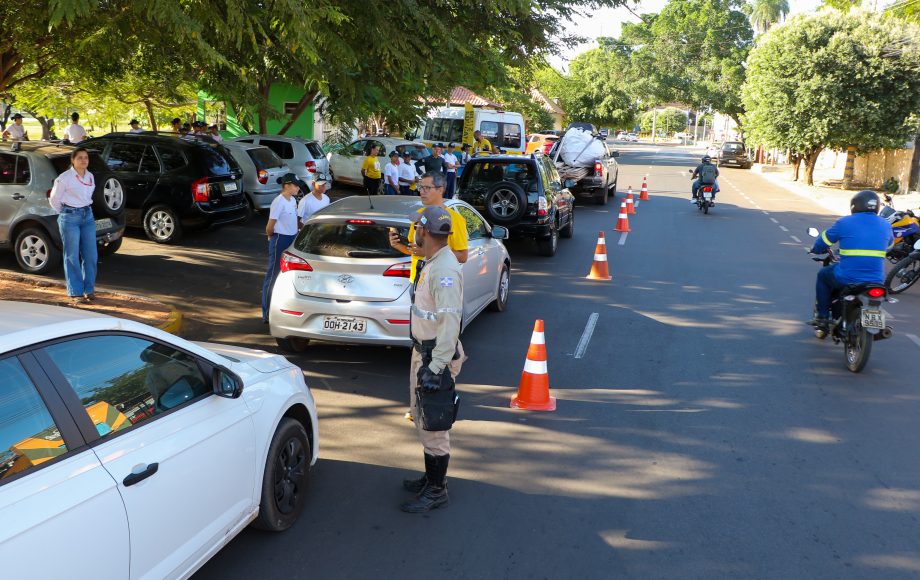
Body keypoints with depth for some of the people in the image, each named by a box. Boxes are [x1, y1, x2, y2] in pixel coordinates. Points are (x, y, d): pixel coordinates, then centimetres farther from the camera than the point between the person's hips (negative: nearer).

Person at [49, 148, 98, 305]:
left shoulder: (90, 176, 8)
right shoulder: (65, 178, -10)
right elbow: (54, 199, -1)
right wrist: (64, 214, 9)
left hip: (88, 216, 6)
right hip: (70, 218, -6)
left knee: (91, 255, 5)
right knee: (72, 256, -2)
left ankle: (89, 289, 18)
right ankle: (75, 293, 4)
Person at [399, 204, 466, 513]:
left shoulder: (445, 270, -23)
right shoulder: (431, 264, 10)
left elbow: (450, 323, -27)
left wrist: (435, 368, -28)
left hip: (436, 356, -11)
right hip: (423, 350, 11)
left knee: (434, 427, -1)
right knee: (424, 421, 21)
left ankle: (436, 491, 12)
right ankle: (431, 477, 36)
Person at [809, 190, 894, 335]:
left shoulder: (844, 223, -4)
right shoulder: (885, 225, 7)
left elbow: (821, 243, 6)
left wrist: (816, 249, 29)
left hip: (846, 279, -4)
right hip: (876, 282, 4)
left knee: (823, 275, 26)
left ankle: (822, 317, 22)